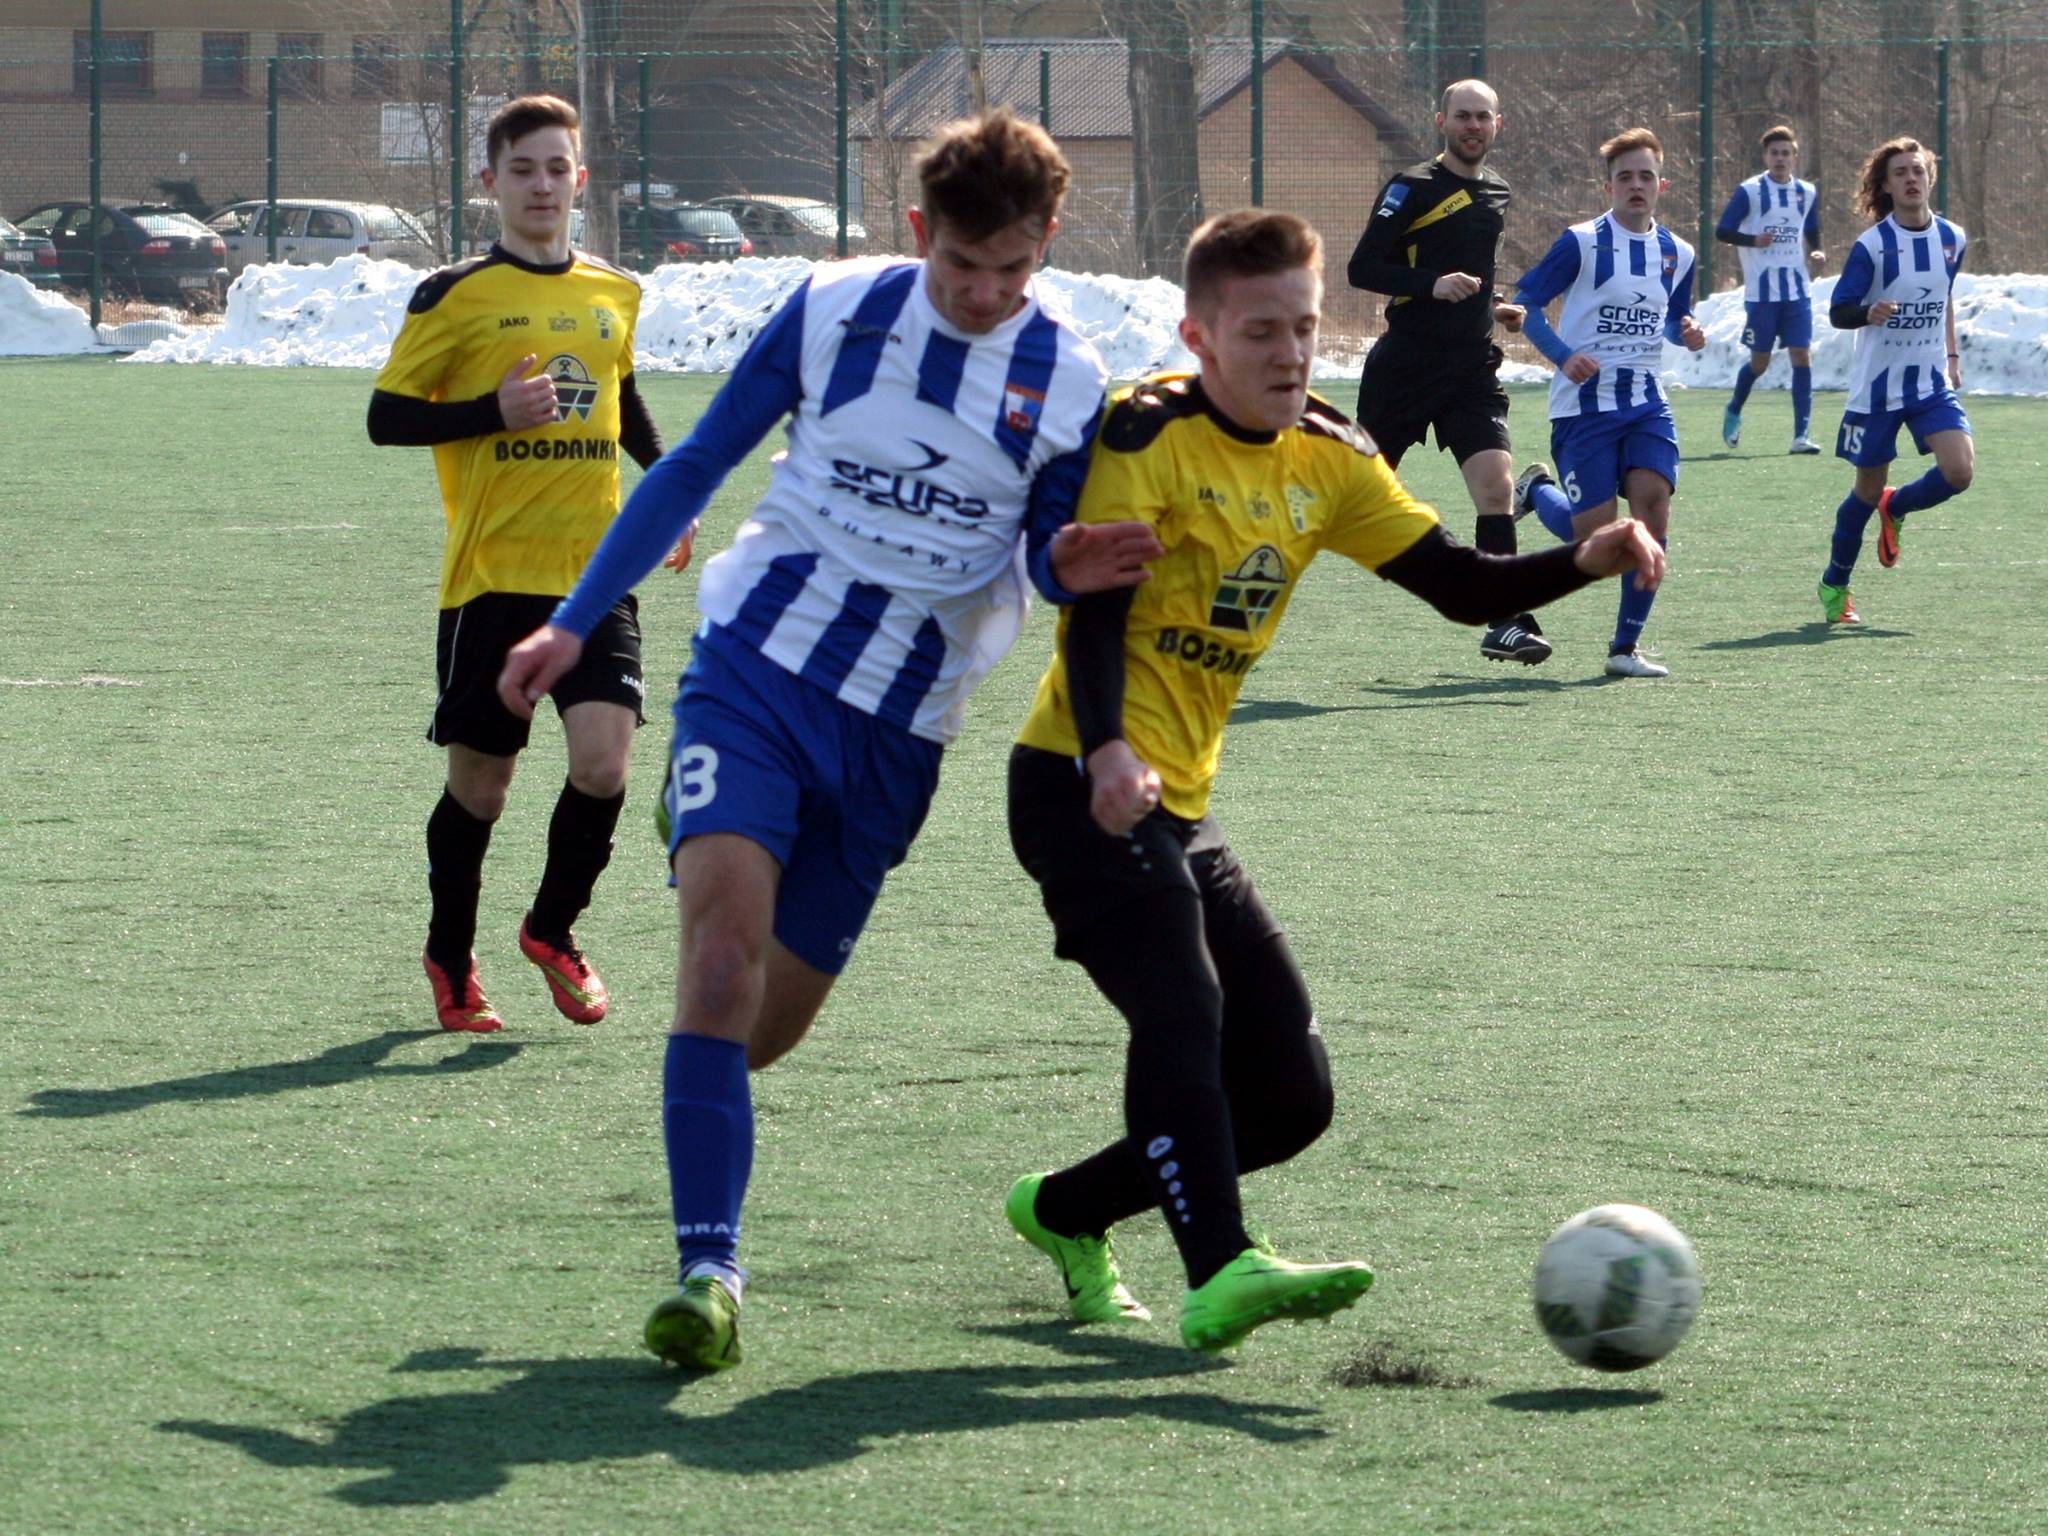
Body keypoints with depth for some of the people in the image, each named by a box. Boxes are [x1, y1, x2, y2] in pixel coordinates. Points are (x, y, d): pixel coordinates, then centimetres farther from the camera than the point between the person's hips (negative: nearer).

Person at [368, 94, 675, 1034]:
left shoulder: (614, 296, 12)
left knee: (602, 761, -14)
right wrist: (495, 411, -16)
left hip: (595, 570, 3)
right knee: (479, 784, 4)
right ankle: (449, 959, 27)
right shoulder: (456, 296, -3)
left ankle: (552, 929, 11)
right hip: (491, 575, -3)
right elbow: (387, 416, -3)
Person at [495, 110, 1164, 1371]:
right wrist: (574, 624, 7)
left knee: (769, 1024, 5)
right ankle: (709, 1273, -24)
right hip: (759, 668, -2)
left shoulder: (1070, 386, -1)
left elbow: (1050, 548, 11)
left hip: (898, 734, 2)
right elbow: (695, 469, 7)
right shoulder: (835, 311, -3)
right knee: (724, 948, -23)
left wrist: (1069, 568, -15)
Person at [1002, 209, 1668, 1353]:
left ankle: (1065, 1214, 24)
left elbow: (1461, 585, 11)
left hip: (1181, 808, 8)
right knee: (1182, 1004, -30)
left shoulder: (1330, 462, 10)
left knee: (1290, 1096, 7)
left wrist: (1584, 562, -7)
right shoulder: (1150, 434, -11)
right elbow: (1095, 606, -20)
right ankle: (1220, 1273, -38)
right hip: (1086, 788, -8)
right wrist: (1107, 752, -35)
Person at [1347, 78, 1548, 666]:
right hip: (1405, 367, -4)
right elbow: (1363, 268, -13)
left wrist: (1494, 307, 14)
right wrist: (1432, 284, -25)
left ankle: (1505, 623, -13)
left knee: (1496, 486, -13)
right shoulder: (1412, 189, -7)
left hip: (1472, 369, 4)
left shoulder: (1494, 192, 14)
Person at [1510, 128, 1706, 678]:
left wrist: (1687, 333, -1)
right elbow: (1525, 302, -6)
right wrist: (1563, 356, -21)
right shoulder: (1582, 242, -8)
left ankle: (1626, 646, -5)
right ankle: (1536, 490, 31)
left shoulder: (1677, 254, 8)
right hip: (1584, 404, -4)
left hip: (1645, 404, 4)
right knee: (1594, 536, -7)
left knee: (1653, 500, -16)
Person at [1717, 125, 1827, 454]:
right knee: (1759, 361, 2)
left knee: (1802, 356, -7)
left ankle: (1800, 435, -7)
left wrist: (1816, 254, -1)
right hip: (1761, 290, -3)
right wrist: (1753, 240, -23)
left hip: (1797, 290, 3)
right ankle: (1733, 413, 32)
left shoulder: (1807, 193, 10)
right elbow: (1722, 232, -5)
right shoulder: (1749, 191, -4)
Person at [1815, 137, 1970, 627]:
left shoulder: (1951, 239, 2)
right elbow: (1838, 312, -12)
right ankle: (1834, 585, 26)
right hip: (1876, 386, -4)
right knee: (1868, 489, 5)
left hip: (1931, 382, 4)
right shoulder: (1872, 245, -12)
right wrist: (1868, 314, -33)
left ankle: (1896, 508, 17)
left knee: (1959, 470, -16)